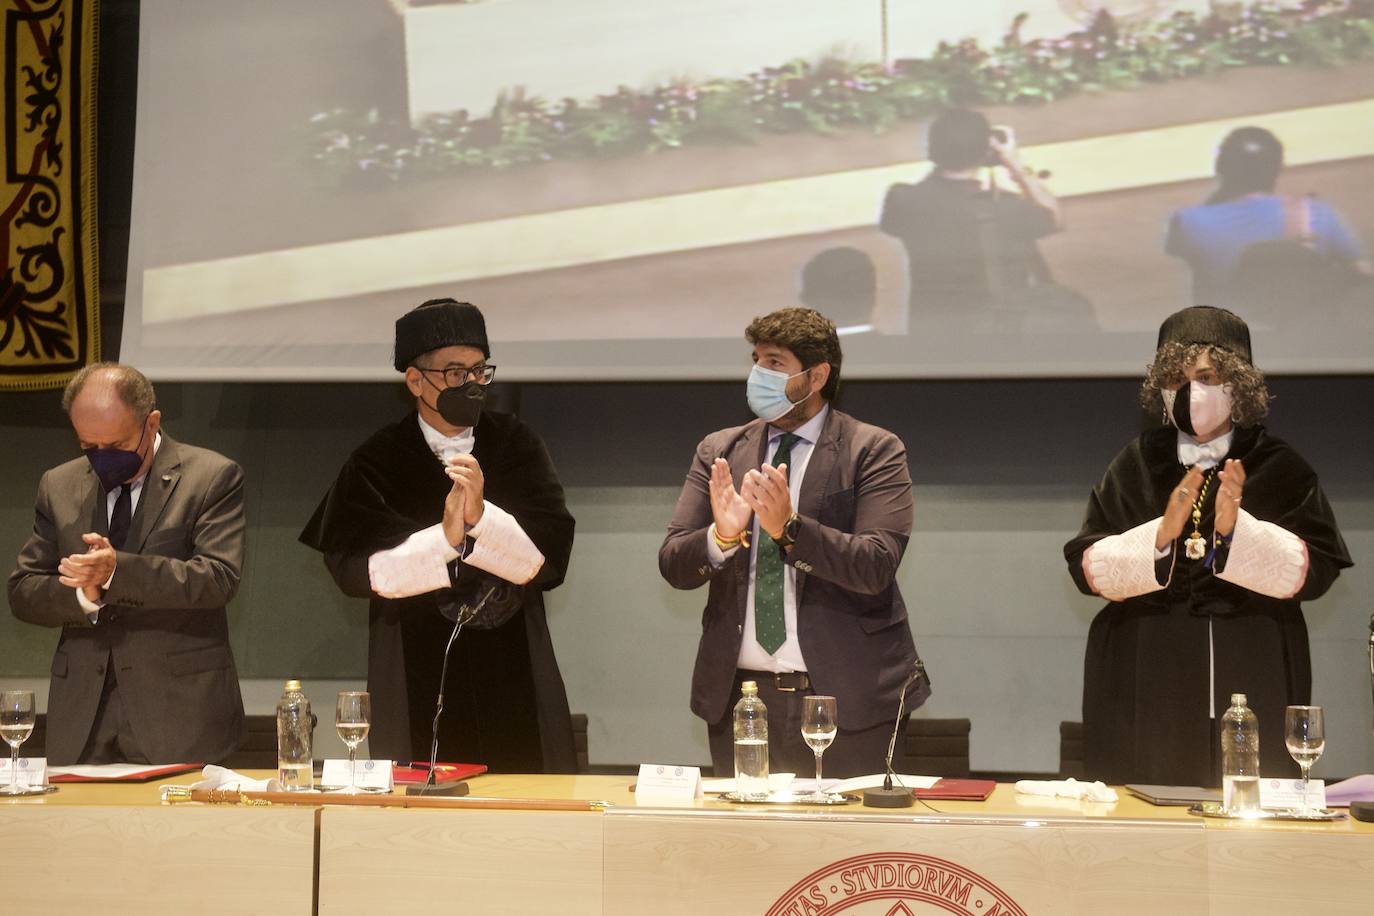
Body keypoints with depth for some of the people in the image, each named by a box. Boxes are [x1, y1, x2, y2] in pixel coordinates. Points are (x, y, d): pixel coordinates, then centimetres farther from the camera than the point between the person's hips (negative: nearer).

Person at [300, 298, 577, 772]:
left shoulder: (516, 445, 3)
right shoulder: (377, 462, 0)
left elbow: (549, 556, -7)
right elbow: (355, 568, -12)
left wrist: (480, 516, -23)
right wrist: (445, 535, -23)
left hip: (512, 678, 1)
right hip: (417, 680, -1)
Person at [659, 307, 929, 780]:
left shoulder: (875, 452, -2)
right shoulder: (718, 452, 9)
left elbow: (876, 566, -14)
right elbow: (672, 564, 2)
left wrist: (790, 527, -27)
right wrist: (722, 536, -19)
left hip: (845, 700, -3)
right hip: (739, 694, 3)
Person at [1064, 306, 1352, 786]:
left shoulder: (1281, 469, 4)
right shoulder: (1136, 464, 6)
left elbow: (1316, 571, -3)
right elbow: (1088, 568, 1)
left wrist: (1236, 529, -17)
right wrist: (1160, 535, -16)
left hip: (1252, 681, 0)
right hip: (1147, 682, 1)